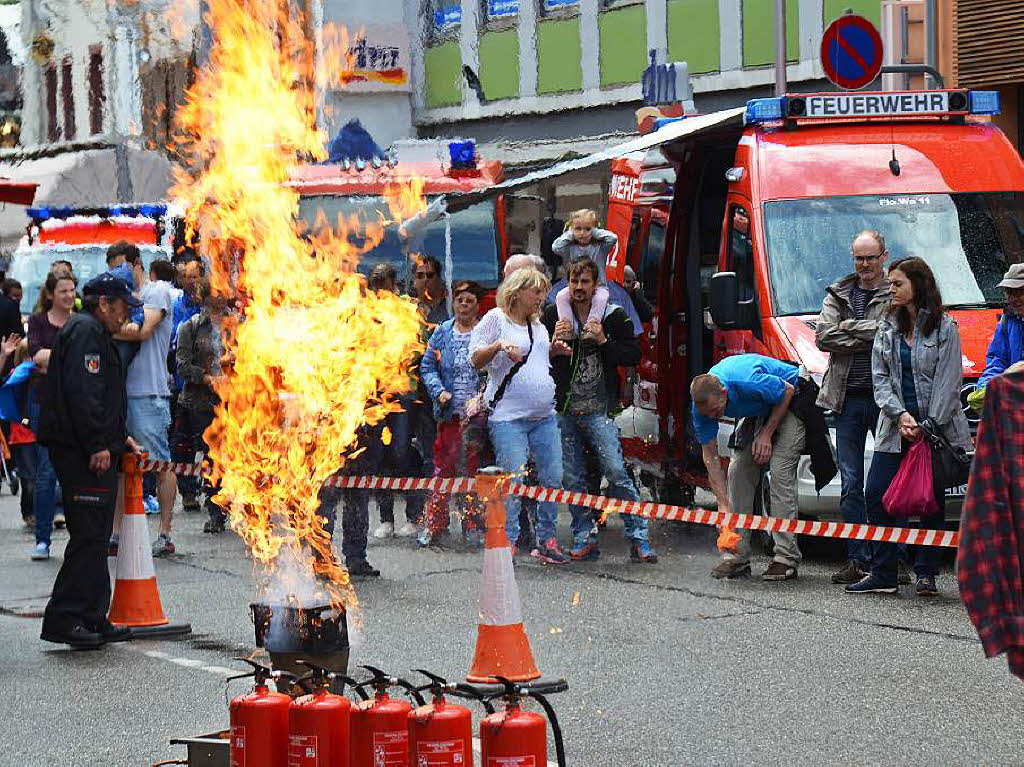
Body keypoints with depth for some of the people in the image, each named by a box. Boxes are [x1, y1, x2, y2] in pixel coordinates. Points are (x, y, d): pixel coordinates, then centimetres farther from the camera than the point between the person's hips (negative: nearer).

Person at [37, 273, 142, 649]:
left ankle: (92, 618, 16)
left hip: (93, 452, 11)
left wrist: (119, 437, 27)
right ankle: (63, 617, -12)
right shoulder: (85, 332, -11)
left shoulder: (92, 332, 24)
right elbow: (81, 392, -21)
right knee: (89, 536, -12)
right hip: (82, 451, -11)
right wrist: (98, 445, -23)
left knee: (94, 538, 12)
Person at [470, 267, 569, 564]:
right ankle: (507, 542, -5)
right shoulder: (496, 319, -1)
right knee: (513, 479, -12)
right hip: (508, 417, -7)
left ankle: (546, 540, 14)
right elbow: (476, 360, -5)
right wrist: (498, 345, -21)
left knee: (553, 477, 4)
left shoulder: (539, 327, 19)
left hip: (545, 416, 7)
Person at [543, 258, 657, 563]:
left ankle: (639, 539, -8)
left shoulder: (613, 316, 3)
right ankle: (584, 538, 13)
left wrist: (604, 342, -12)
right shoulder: (552, 315, 9)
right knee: (572, 479, 5)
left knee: (616, 472, -11)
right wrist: (553, 347, -10)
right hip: (563, 410, 3)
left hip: (598, 410, -3)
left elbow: (633, 355, 2)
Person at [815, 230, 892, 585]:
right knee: (851, 484, 4)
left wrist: (848, 328, -12)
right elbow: (823, 337, 0)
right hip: (847, 399, 4)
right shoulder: (838, 295, 15)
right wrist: (870, 335, -7)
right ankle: (858, 559, 8)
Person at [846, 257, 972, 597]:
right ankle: (882, 575, 1)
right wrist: (901, 415, -10)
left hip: (938, 427, -4)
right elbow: (880, 377, 5)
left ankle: (926, 574, 7)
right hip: (895, 428, 4)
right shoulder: (888, 327, 11)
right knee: (877, 494, -4)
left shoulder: (944, 327, -3)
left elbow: (948, 381, -7)